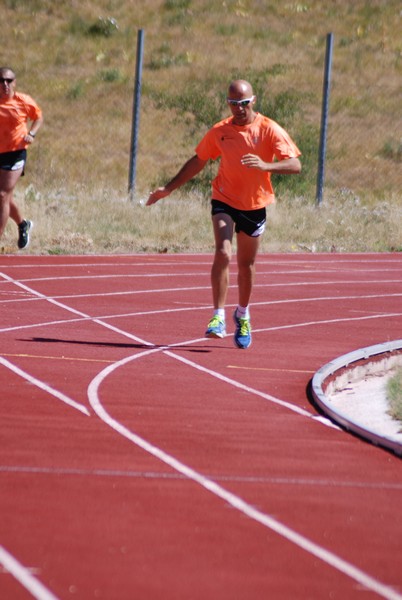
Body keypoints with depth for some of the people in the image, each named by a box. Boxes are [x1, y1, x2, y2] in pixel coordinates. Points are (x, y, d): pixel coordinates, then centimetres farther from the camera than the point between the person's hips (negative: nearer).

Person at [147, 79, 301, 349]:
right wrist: (168, 189, 11)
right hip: (225, 202, 0)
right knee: (223, 253, -22)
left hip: (255, 205, 0)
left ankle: (243, 316, 36)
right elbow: (198, 161, 10)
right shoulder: (219, 131, -3)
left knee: (247, 264, 13)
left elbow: (295, 165, -17)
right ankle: (218, 318, -22)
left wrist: (265, 166, -35)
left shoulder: (270, 130, -10)